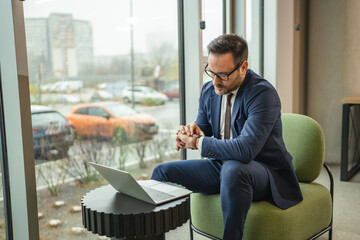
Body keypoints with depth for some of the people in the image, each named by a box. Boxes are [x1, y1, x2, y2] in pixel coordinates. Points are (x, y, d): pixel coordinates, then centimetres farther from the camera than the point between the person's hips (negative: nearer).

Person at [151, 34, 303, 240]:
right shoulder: (209, 90, 2)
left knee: (233, 170, -40)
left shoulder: (263, 94, -22)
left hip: (264, 170, -7)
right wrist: (192, 132, -12)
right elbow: (203, 130, 13)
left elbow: (246, 149, -33)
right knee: (163, 172, -2)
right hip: (222, 165, 7)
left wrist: (197, 142, -23)